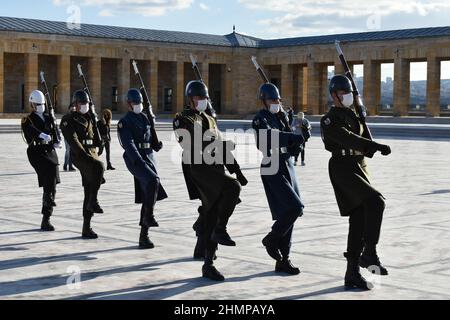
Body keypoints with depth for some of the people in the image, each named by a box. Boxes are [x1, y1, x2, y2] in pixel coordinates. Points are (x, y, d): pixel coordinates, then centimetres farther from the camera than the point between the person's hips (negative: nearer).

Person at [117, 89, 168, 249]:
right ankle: (148, 216, -22)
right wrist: (139, 160, -26)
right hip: (135, 159, -6)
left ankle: (144, 236, 7)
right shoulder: (124, 122, -3)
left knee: (148, 197, 2)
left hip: (149, 157, 6)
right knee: (153, 181, -33)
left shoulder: (145, 118, 19)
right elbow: (129, 144, -16)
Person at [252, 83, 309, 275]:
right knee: (294, 207, -18)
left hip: (287, 167, 8)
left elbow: (292, 149, 16)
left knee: (287, 213, 6)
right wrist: (299, 137, -32)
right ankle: (271, 239, 4)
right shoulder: (260, 119, -6)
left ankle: (283, 260, 13)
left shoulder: (281, 117, 17)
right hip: (272, 170, -8)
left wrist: (299, 140, -5)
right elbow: (272, 135, -28)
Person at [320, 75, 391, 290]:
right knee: (375, 201, -28)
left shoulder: (353, 115, 19)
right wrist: (376, 146, -32)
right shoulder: (329, 120, -7)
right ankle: (369, 254, -23)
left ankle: (352, 274, 11)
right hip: (342, 168, -8)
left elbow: (366, 147, 21)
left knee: (359, 220, 5)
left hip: (360, 167, 8)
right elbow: (348, 139, -24)